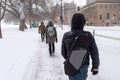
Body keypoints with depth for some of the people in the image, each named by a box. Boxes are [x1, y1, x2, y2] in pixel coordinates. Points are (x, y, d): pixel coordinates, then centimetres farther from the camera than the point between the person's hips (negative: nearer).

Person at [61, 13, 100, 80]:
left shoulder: (66, 36, -11)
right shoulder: (88, 36, -16)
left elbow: (63, 52, 2)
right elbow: (94, 53, -11)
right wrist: (95, 67, 1)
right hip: (83, 66, -1)